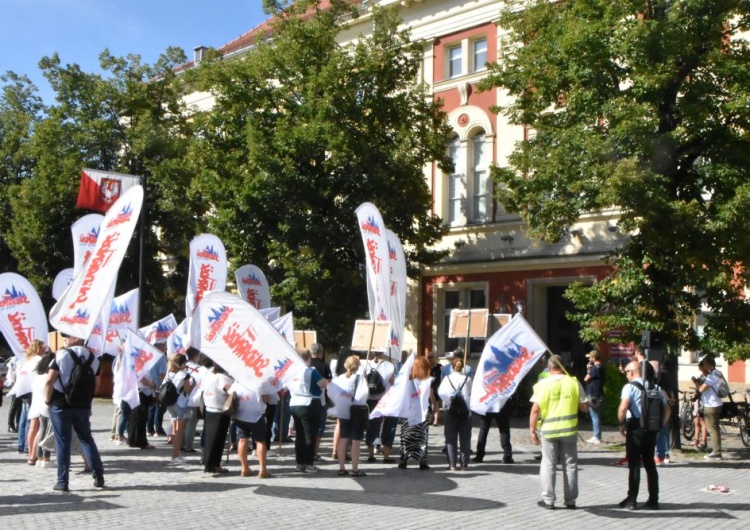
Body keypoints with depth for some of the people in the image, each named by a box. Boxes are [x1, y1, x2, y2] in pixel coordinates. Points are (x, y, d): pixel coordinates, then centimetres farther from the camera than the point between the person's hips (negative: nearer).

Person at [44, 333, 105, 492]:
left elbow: (49, 381, -14)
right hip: (83, 406, 4)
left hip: (61, 404, -4)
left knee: (62, 442, 2)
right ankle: (98, 476, 12)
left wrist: (48, 400, -1)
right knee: (86, 439, 15)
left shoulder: (62, 355, -10)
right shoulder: (92, 358, 6)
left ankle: (62, 482, 4)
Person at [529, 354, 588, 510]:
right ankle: (570, 500, 16)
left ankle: (548, 500, 10)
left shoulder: (543, 384, -6)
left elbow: (535, 410, -10)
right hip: (569, 429, 1)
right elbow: (585, 408, 1)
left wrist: (532, 430, -4)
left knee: (548, 465, 8)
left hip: (549, 430, -1)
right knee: (570, 464, 12)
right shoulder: (574, 382, -2)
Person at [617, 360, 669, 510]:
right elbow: (667, 409, 11)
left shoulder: (630, 387, -8)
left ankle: (632, 500, 3)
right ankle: (653, 500, 14)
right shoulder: (655, 387, 11)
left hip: (635, 429, -5)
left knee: (634, 464, 0)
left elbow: (623, 408, -21)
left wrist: (621, 424, -8)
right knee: (650, 464, 13)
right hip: (651, 429, 6)